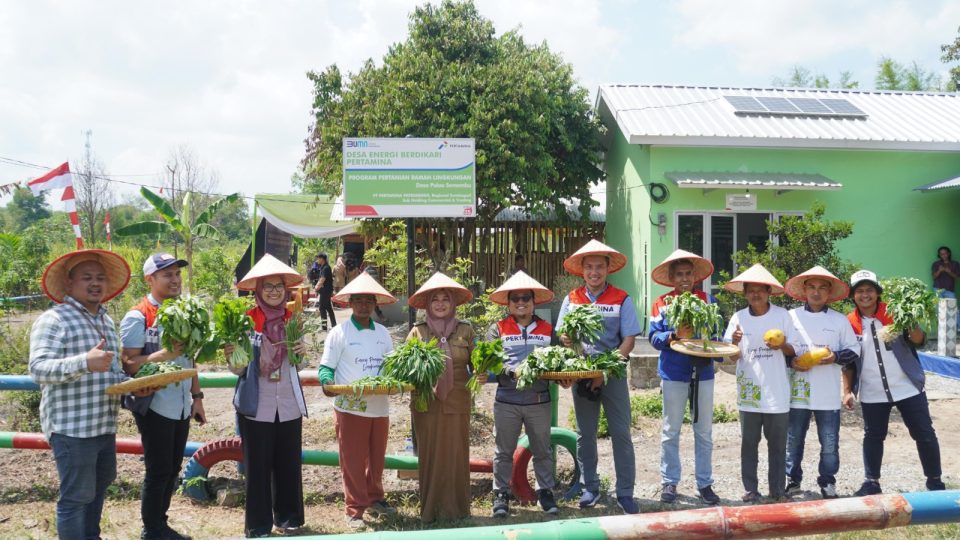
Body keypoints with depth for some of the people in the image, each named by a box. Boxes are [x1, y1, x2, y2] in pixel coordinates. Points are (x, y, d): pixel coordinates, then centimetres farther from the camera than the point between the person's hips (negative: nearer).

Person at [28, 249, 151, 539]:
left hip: (105, 425, 8)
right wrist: (84, 362, -37)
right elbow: (38, 369, -22)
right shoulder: (53, 320, -11)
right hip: (72, 427, -8)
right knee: (76, 497, -1)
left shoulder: (106, 321, 15)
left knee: (98, 489, 20)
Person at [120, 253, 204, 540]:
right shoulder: (137, 317, -12)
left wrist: (197, 396, 13)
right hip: (155, 406, -7)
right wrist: (165, 354, -28)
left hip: (181, 406, 7)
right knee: (158, 471, 3)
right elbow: (129, 364, -17)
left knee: (172, 470, 15)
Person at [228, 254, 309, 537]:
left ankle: (288, 517, 28)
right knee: (257, 466, 5)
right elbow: (238, 369, -4)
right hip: (257, 406, -3)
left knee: (289, 464, 10)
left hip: (289, 405, 3)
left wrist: (302, 353, -7)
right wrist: (231, 357, -25)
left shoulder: (293, 319, 5)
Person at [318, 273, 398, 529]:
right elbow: (326, 367, -6)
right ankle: (355, 509, 12)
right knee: (353, 461, 2)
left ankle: (375, 499, 33)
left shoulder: (383, 333, 8)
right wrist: (327, 382, -27)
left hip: (380, 407, 5)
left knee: (376, 458, 17)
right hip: (351, 408, -4)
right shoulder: (339, 333, -6)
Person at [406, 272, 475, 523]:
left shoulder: (465, 330, 6)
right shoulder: (418, 332, 4)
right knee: (430, 456, 5)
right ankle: (430, 510, 17)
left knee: (456, 455, 4)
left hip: (457, 403, 0)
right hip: (426, 403, 0)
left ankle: (457, 509, 17)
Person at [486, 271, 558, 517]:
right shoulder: (498, 329, 3)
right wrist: (512, 372, -20)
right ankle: (501, 494, 18)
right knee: (504, 450, 7)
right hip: (507, 400, -2)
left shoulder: (547, 329, 9)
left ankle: (545, 491, 24)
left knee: (543, 450, 11)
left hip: (539, 400, 2)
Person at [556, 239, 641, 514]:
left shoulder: (621, 299, -4)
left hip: (613, 373, -3)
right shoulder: (572, 298, 5)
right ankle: (590, 488, 24)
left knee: (621, 432, -1)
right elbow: (562, 336, 7)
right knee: (585, 433, 11)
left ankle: (625, 492, 9)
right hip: (581, 374, 3)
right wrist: (568, 339, -19)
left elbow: (629, 340, -7)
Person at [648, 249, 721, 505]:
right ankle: (669, 482, 18)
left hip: (703, 373, 2)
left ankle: (705, 484, 21)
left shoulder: (708, 300, 3)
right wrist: (675, 335, -23)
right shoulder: (662, 303, -2)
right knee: (671, 432, 8)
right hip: (673, 375, -2)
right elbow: (654, 337, -7)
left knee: (704, 432, 10)